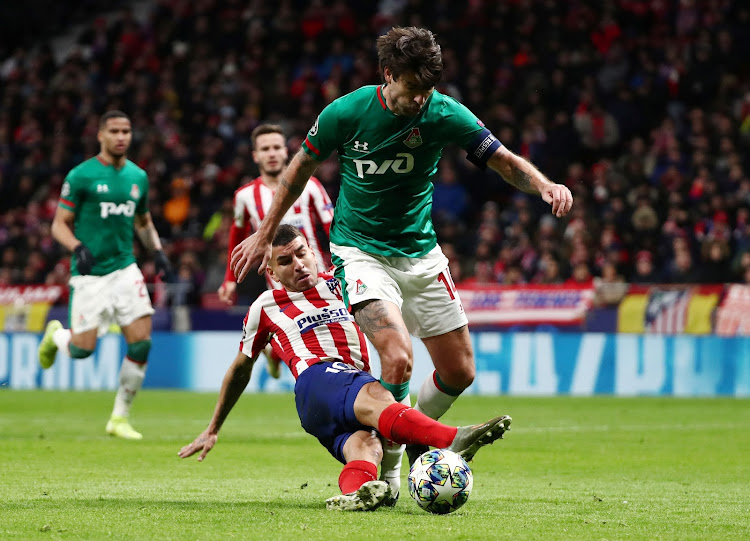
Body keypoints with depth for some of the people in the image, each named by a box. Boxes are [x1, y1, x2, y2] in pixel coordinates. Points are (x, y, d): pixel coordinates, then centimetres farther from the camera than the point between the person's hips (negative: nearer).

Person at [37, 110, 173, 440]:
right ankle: (56, 334, 34)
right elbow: (60, 224, -4)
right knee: (82, 350, -4)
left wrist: (157, 251, 6)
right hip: (89, 274, -4)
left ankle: (120, 418, 5)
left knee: (141, 343, -10)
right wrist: (77, 247, -23)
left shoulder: (138, 177, 9)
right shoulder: (81, 176, -6)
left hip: (125, 270, 4)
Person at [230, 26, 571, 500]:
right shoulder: (346, 113, -14)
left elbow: (504, 160, -10)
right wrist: (265, 235, 9)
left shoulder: (444, 114, -12)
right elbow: (303, 165, 2)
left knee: (459, 372, 4)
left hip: (421, 253, 4)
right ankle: (387, 463, -4)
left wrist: (544, 185, -32)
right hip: (360, 251, -4)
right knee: (399, 358, -25)